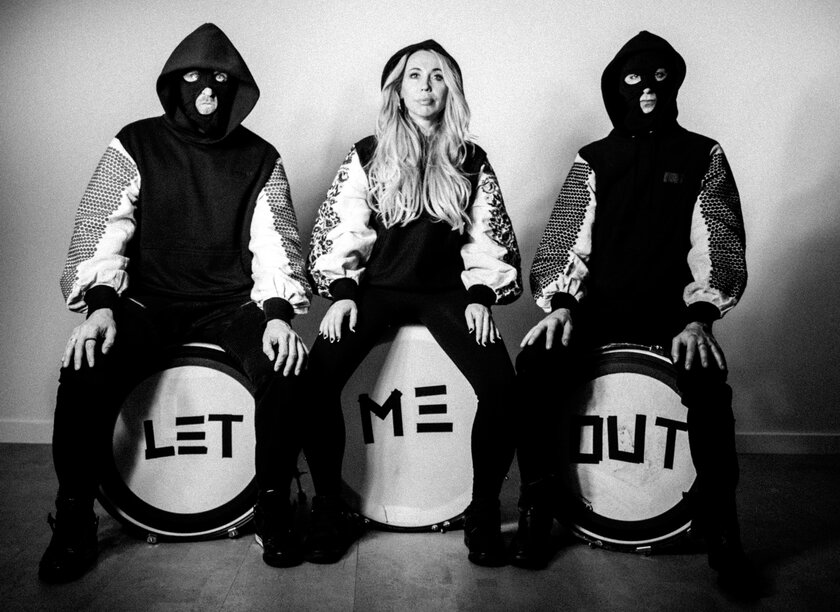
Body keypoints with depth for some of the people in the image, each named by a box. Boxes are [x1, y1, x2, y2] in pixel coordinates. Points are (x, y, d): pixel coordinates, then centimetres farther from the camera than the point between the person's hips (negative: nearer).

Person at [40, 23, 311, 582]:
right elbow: (100, 229, -4)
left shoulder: (261, 159, 5)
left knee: (285, 368, -27)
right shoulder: (135, 146, 3)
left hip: (231, 304, 0)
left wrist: (278, 313, -20)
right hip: (147, 302, 0)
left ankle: (274, 506, -6)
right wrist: (100, 304, -21)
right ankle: (74, 521, -4)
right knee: (86, 370, -26)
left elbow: (274, 242, -3)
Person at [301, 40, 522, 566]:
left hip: (446, 291, 1)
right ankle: (328, 509, -8)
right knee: (317, 378, -25)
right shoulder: (368, 155, 8)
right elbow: (341, 229, 3)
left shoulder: (471, 160, 11)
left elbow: (488, 237, 8)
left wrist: (479, 296, -5)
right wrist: (343, 291, -10)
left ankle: (484, 513, -5)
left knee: (501, 385, -25)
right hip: (378, 287, 0)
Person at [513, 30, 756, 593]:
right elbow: (566, 240, 2)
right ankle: (537, 505, -12)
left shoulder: (703, 156, 7)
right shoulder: (594, 160, 9)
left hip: (672, 308, -1)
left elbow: (717, 247, -2)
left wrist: (698, 317, -18)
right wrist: (560, 304, -17)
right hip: (599, 304, 1)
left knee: (708, 382, -31)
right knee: (537, 363, -28)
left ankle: (720, 523, -10)